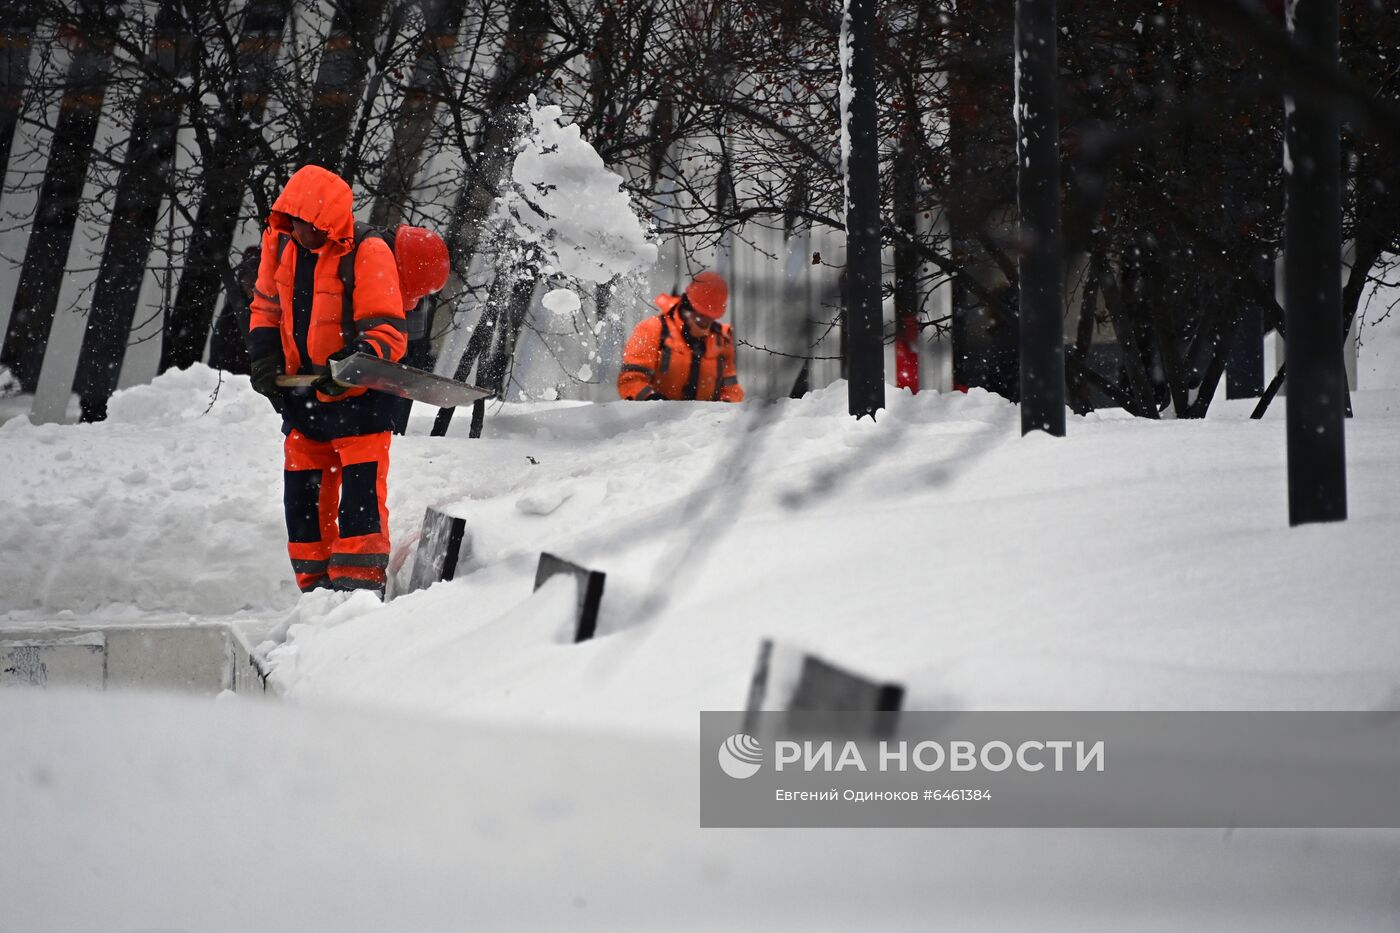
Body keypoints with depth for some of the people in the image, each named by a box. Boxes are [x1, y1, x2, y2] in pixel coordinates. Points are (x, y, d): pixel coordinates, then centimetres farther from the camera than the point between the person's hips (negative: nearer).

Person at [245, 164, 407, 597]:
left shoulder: (367, 255, -18)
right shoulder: (281, 245, 1)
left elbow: (387, 332, -18)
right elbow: (266, 306, 16)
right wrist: (265, 357, 2)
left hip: (359, 397, -6)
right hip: (302, 396, 7)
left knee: (360, 500, -10)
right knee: (303, 497, 11)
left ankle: (359, 587, -5)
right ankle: (317, 589, 21)